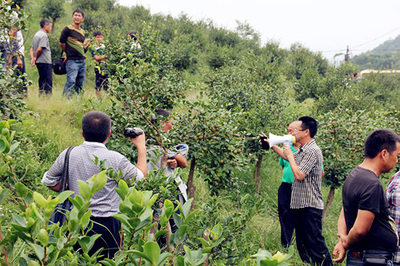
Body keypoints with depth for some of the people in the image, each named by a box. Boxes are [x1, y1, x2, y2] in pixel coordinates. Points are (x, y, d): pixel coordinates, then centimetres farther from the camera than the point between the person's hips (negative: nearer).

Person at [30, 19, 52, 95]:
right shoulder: (44, 35, -12)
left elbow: (31, 49, 17)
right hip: (45, 62, -10)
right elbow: (40, 49, -21)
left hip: (39, 62, 10)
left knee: (42, 81, 13)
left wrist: (33, 58, 4)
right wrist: (36, 58, -6)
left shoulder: (37, 34, 18)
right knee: (48, 83, -9)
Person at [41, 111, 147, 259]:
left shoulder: (68, 155, -3)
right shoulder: (115, 159, -13)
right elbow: (141, 176, 3)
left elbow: (48, 182, 10)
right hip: (107, 224, -4)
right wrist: (141, 147, 14)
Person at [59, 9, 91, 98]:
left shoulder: (82, 32, 18)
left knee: (80, 84, 7)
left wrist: (86, 45, 3)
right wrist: (68, 53, 10)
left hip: (82, 61, 7)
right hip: (72, 61, -7)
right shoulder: (68, 29, -2)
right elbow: (61, 43, 0)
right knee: (71, 81, -17)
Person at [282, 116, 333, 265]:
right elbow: (286, 157, 33)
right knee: (302, 243, 16)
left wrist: (291, 156, -11)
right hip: (299, 204, 10)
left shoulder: (313, 151, -17)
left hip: (310, 206, -10)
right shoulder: (301, 150, 12)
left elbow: (299, 174, -24)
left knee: (315, 243, -7)